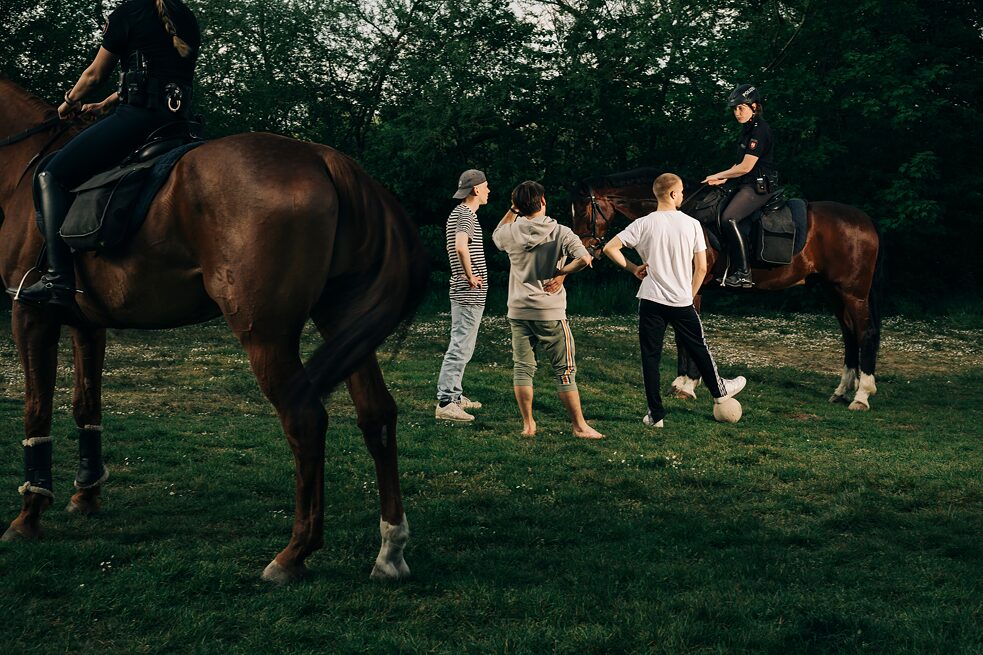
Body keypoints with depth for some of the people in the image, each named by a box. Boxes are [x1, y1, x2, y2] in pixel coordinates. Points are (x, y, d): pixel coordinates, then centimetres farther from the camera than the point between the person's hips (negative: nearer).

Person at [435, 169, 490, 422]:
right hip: (469, 294, -11)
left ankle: (455, 396, 25)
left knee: (461, 346, 17)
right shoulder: (465, 214, -16)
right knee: (460, 348, -10)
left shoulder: (460, 213, 17)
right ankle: (445, 403, -10)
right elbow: (461, 247, -34)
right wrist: (470, 276, -22)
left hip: (466, 294, 11)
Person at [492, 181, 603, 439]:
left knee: (522, 368, 10)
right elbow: (584, 258, -22)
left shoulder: (511, 232, -1)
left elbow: (496, 234, 24)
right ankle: (579, 426, 8)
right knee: (565, 370, 4)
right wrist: (560, 273, -9)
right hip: (550, 312, -3)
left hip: (518, 311, 3)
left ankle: (528, 424, 12)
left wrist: (512, 210, 18)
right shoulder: (560, 232, -9)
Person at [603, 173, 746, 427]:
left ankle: (656, 414, 7)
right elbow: (701, 267, -1)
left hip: (651, 300, -1)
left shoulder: (644, 224, -4)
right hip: (682, 301, 1)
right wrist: (690, 295, 12)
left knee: (650, 356, 5)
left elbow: (610, 248, -9)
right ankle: (719, 391, 42)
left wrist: (633, 268, 3)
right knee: (698, 348, 20)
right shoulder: (691, 224, -3)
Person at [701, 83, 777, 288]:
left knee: (729, 219, -26)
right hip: (748, 184, 11)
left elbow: (746, 166, -20)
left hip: (760, 186, -11)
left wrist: (718, 176, -10)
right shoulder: (748, 128, 16)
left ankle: (743, 274, -22)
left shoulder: (759, 130, -16)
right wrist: (724, 178, 5)